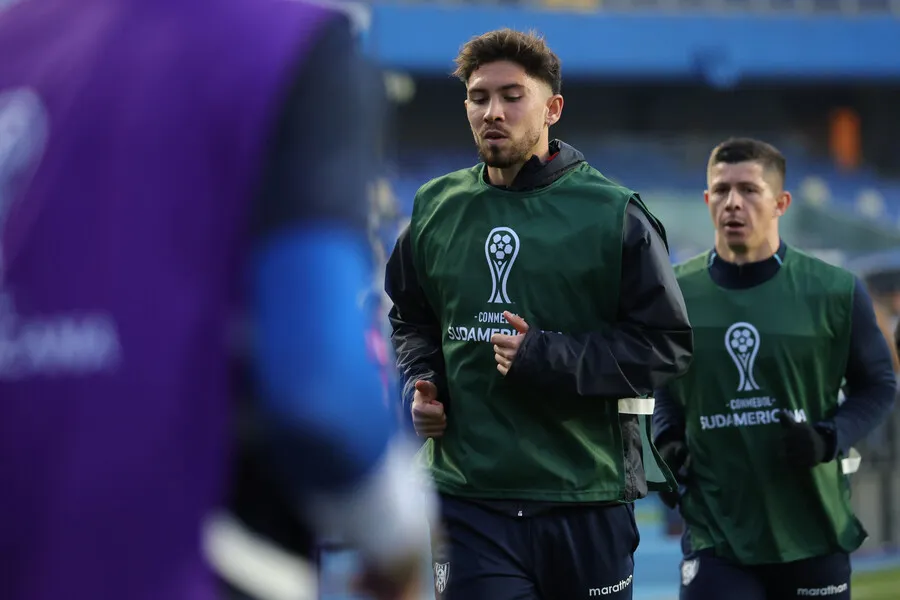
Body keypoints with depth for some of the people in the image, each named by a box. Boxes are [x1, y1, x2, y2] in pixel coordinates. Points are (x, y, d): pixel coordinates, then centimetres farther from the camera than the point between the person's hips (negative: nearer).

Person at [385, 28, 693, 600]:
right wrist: (420, 383, 5)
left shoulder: (612, 212, -3)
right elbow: (410, 318, 26)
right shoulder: (436, 208, 10)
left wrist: (547, 359, -16)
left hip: (586, 500, -2)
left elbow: (668, 343, -6)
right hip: (469, 494, 2)